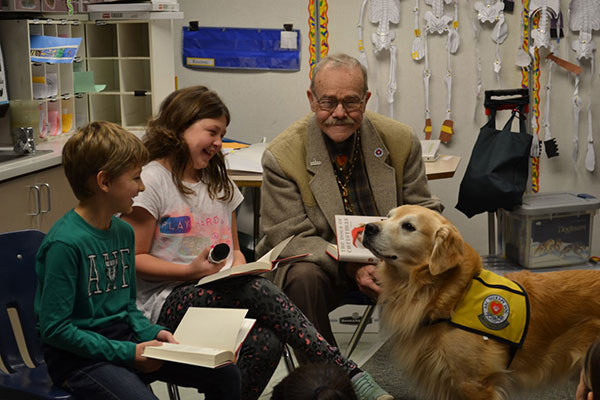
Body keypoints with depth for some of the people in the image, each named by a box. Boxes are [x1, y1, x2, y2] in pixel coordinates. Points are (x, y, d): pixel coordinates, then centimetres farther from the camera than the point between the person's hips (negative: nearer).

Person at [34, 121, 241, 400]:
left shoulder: (123, 231, 9)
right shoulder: (65, 243, -19)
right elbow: (55, 328, -19)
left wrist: (151, 333, -2)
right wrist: (127, 353, -19)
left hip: (126, 342, 8)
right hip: (79, 356, -8)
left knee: (226, 375, 1)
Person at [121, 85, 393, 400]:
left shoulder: (218, 182, 19)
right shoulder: (151, 181, -3)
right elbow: (134, 259, -5)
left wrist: (239, 267, 1)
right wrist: (191, 271, -15)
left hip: (221, 292, 6)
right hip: (167, 303, -6)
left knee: (266, 341, -30)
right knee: (259, 291, -32)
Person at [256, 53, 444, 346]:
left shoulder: (401, 140, -2)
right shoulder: (282, 155, -11)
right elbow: (289, 237, -13)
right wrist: (351, 267, -28)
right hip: (321, 261, -2)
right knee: (303, 278, -34)